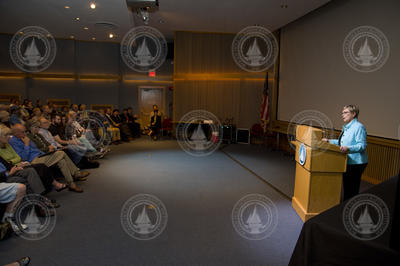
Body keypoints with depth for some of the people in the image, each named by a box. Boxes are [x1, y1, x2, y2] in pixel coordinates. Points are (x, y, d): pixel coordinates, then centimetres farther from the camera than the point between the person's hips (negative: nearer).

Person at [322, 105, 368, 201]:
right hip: (347, 162, 10)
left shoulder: (359, 127, -15)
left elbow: (362, 145, -22)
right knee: (346, 186, 19)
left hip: (356, 163, -10)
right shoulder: (346, 127, 15)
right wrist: (329, 141, 16)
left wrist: (348, 148, -35)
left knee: (352, 189, -2)